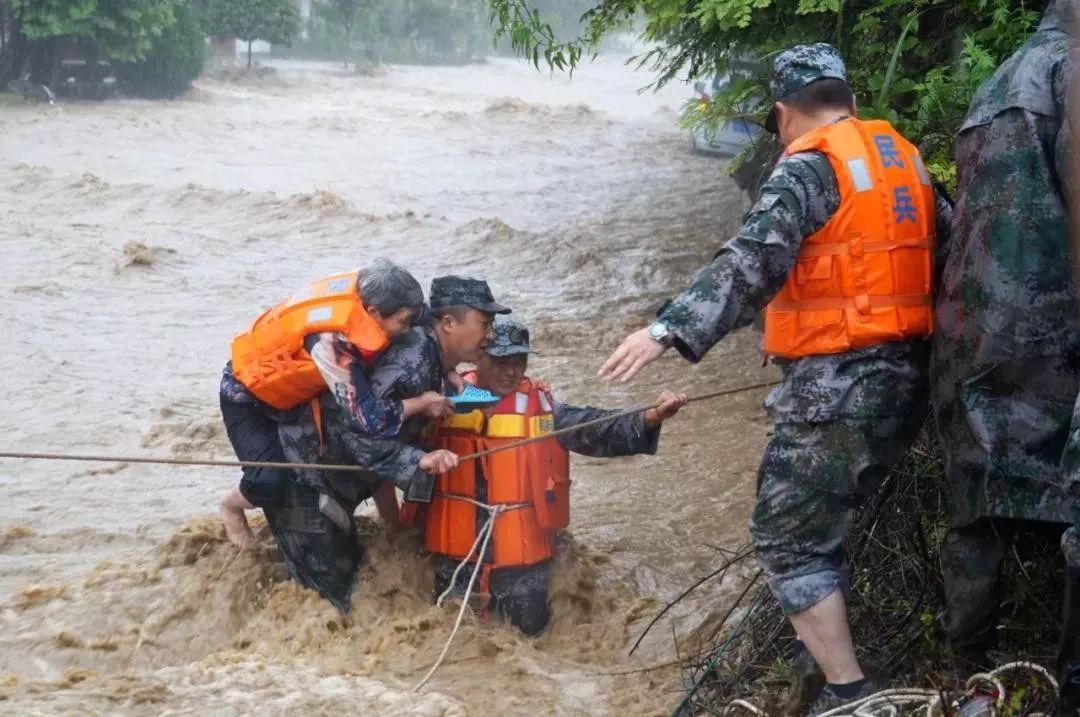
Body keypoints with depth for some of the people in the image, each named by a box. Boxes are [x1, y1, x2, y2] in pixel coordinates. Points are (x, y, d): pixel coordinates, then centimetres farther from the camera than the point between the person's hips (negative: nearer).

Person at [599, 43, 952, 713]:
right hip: (905, 380, 8)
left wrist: (668, 330, -30)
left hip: (838, 387, -8)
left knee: (787, 538, -1)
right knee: (820, 519, 24)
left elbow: (753, 260, -23)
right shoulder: (904, 158, 14)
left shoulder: (810, 167, -9)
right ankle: (826, 647, 29)